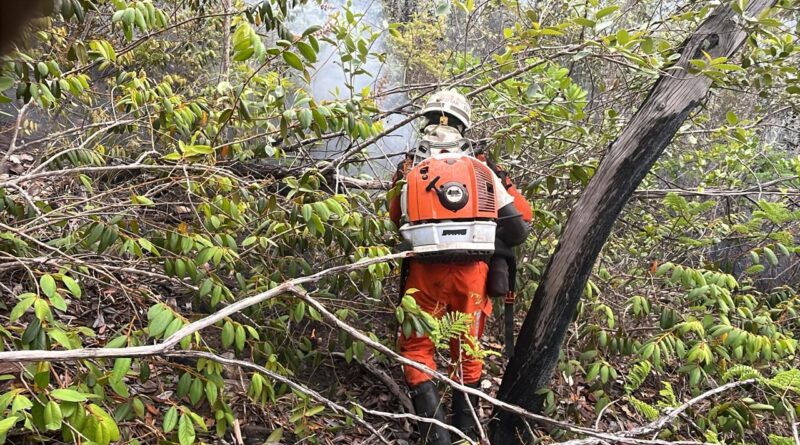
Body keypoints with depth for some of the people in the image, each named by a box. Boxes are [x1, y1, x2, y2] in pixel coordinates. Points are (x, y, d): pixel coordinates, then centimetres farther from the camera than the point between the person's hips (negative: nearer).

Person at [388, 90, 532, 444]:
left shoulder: (410, 165, 5)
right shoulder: (481, 164, 5)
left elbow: (396, 216, 17)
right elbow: (521, 215, 1)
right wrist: (495, 245, 15)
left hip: (426, 269, -1)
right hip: (473, 270, 2)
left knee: (417, 348, 14)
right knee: (467, 351, 18)